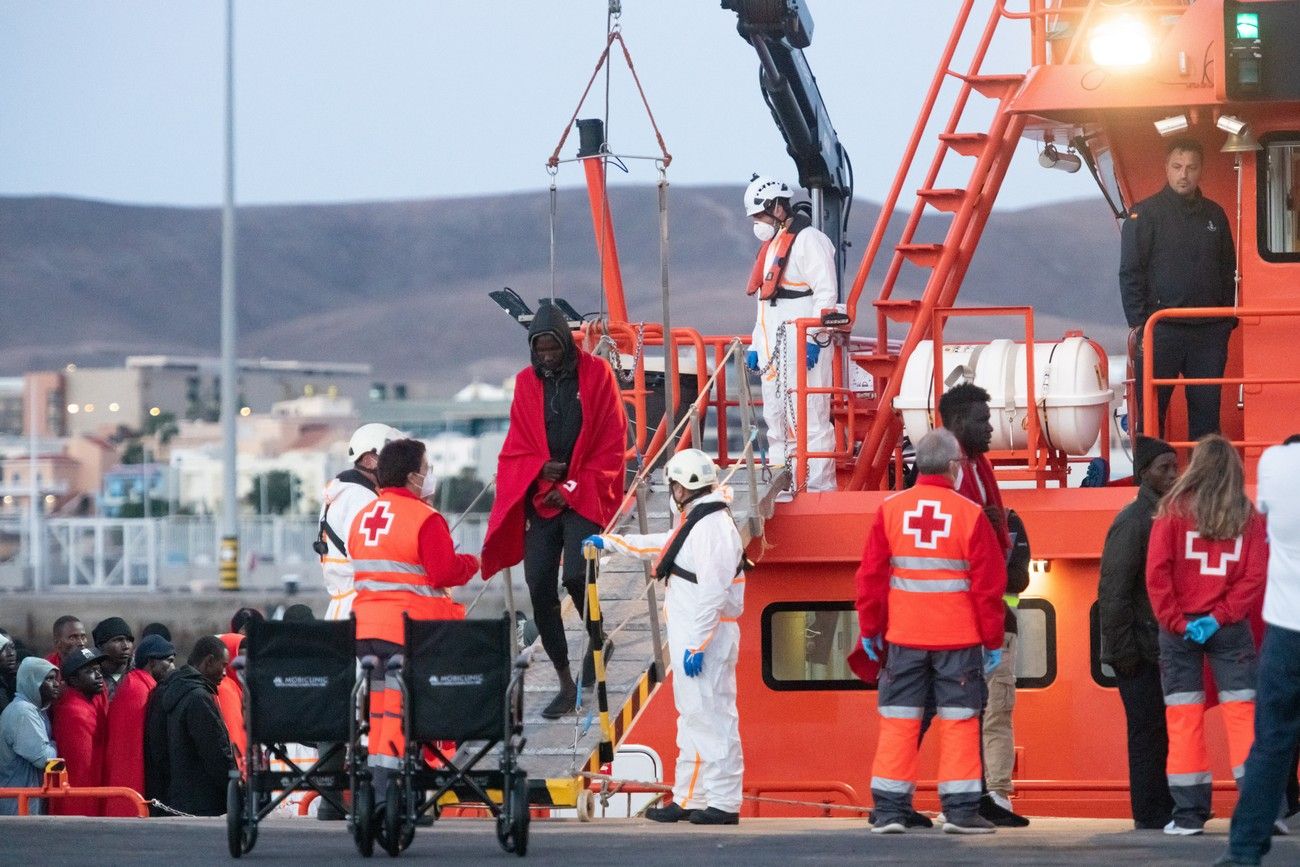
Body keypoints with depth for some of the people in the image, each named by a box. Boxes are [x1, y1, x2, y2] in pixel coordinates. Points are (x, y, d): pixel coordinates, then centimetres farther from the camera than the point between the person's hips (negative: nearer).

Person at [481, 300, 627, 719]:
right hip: (542, 497, 4)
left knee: (575, 575, -21)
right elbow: (516, 447, 11)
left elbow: (611, 444, -3)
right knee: (539, 585, -5)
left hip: (585, 496, -4)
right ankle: (565, 683, 5)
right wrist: (539, 470, -11)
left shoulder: (596, 375, -1)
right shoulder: (526, 383, 9)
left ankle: (598, 638, 12)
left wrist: (575, 489, -9)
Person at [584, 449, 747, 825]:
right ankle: (688, 800, 19)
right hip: (687, 637, 11)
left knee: (711, 717, -11)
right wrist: (610, 542, 46)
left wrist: (697, 645, -25)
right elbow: (658, 546, 37)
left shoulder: (713, 527, -17)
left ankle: (724, 804, -11)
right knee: (692, 719, 13)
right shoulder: (693, 523, 17)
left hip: (707, 639, -11)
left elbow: (712, 594, -23)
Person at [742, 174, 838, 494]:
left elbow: (826, 293, -15)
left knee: (809, 419, -12)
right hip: (774, 347, 10)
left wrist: (813, 338, -21)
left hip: (802, 345, -10)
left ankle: (819, 487, -13)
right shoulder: (771, 245, 22)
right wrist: (756, 345, 23)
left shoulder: (809, 240, -8)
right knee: (776, 420, 11)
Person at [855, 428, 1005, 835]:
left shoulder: (890, 510, 0)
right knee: (959, 721, 4)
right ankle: (960, 809, 1)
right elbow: (989, 582, -4)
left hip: (903, 636, 2)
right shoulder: (970, 515, -6)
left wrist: (869, 628, 13)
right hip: (958, 638, -2)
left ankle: (890, 810, 5)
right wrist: (992, 640, 4)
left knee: (898, 721, 7)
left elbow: (870, 576, 2)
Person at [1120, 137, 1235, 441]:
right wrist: (1139, 324, -10)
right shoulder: (1145, 214, 1)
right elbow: (1130, 273, -2)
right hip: (1161, 332, -4)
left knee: (1207, 412, 4)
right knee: (1151, 413, -2)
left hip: (1209, 333, 4)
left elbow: (1228, 272, 19)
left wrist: (1228, 321, 10)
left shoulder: (1214, 216, 13)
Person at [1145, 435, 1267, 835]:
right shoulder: (1249, 517, 1)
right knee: (1242, 712, 3)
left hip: (1180, 628, -1)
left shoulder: (1174, 512, -3)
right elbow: (1256, 576, -7)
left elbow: (1157, 573, -10)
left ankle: (1189, 813, 3)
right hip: (1230, 628, 1)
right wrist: (1220, 617, -9)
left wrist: (1175, 621, -7)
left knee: (1183, 716, 4)